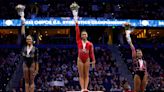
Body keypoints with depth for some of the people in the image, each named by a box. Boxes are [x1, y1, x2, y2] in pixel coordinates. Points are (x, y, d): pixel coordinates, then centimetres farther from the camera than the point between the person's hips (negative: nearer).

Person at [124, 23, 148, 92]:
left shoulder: (144, 61, 20)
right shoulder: (135, 59, 7)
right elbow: (132, 48, 3)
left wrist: (146, 80, 11)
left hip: (144, 75, 5)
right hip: (137, 74, -5)